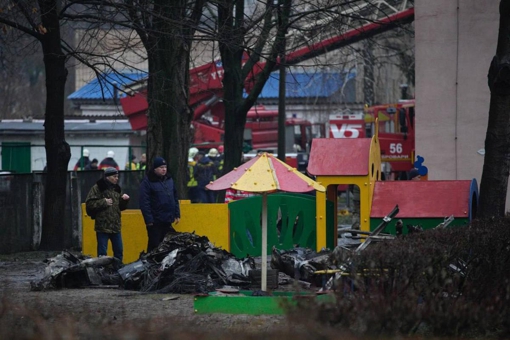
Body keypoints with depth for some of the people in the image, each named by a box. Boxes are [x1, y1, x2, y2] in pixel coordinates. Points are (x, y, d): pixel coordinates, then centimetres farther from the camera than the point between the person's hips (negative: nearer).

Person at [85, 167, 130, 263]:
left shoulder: (117, 189, 15)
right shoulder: (98, 188, -5)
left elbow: (121, 207, 20)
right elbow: (89, 204, -12)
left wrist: (125, 200, 1)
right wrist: (104, 202, -17)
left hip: (116, 226, 7)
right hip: (102, 226, -7)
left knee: (119, 251, 12)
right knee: (102, 252, -3)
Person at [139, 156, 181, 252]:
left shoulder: (169, 180, 12)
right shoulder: (147, 182, -8)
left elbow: (175, 199, 19)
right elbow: (144, 203, -12)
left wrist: (177, 214, 12)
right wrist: (149, 219, -16)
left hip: (168, 221, 6)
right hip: (155, 222, -6)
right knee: (154, 246, -2)